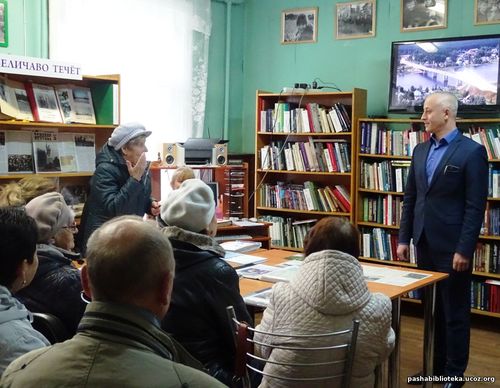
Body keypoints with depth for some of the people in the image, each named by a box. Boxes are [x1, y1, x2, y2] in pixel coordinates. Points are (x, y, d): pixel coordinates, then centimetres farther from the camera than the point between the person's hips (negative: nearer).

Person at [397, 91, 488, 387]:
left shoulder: (472, 151, -10)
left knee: (455, 313, 6)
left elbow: (476, 206, -13)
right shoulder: (421, 150, 9)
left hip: (452, 247, -6)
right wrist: (404, 238, 9)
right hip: (425, 244, 6)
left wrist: (464, 250, -15)